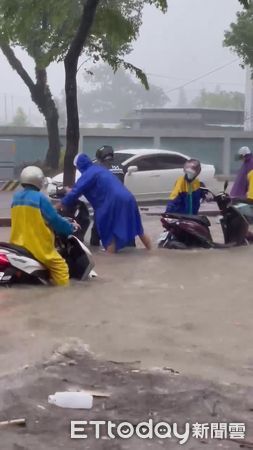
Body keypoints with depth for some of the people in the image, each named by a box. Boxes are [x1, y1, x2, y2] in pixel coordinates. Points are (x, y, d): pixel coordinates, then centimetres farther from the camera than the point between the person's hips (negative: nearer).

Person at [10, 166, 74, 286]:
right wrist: (70, 228, 6)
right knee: (60, 267, -2)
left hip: (18, 244, 7)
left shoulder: (16, 197, 9)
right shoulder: (40, 198, -12)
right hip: (39, 245, -7)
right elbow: (54, 219, -10)